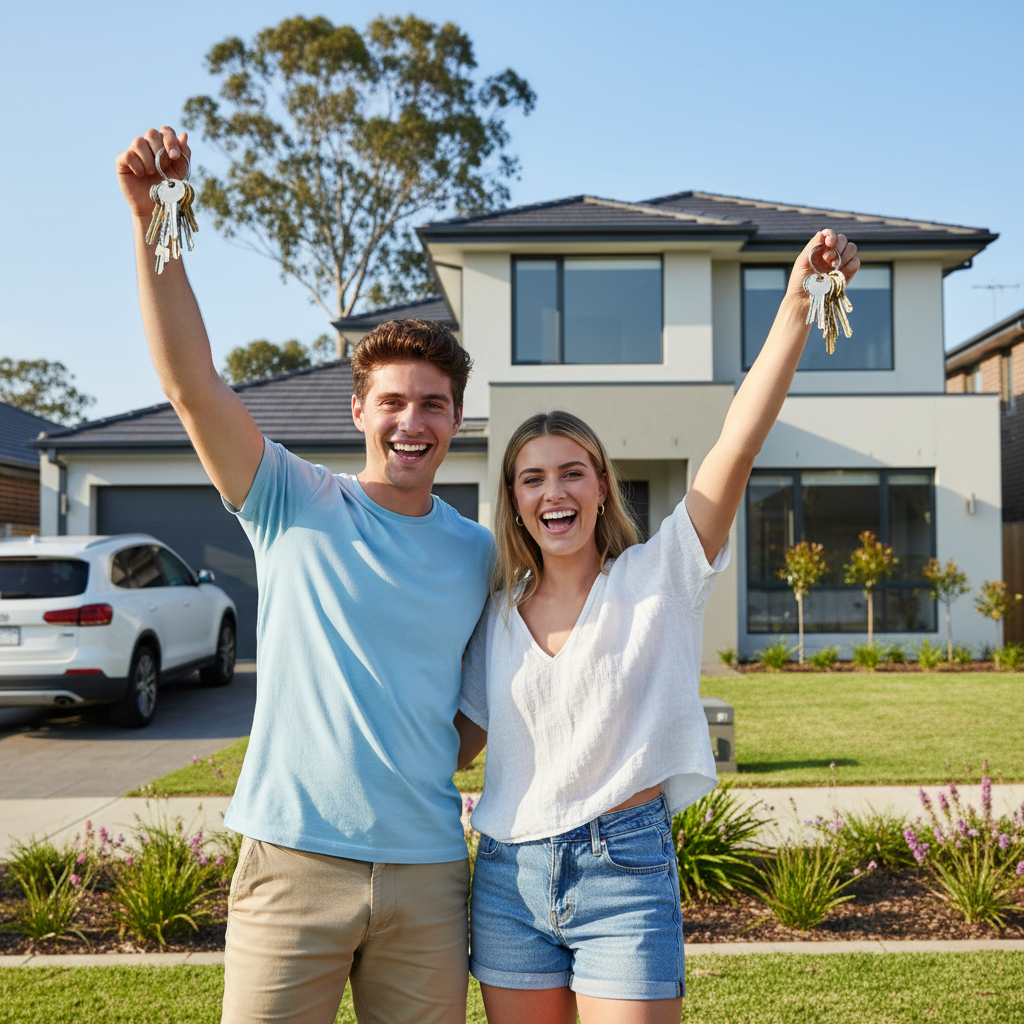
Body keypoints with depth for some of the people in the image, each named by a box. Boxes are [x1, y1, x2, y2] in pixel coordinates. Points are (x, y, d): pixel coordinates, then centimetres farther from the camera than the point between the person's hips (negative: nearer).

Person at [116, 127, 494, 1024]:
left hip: (427, 869, 3)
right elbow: (192, 384, -14)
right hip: (294, 859, -3)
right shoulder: (296, 505, -1)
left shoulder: (479, 554, 8)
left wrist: (423, 768, 0)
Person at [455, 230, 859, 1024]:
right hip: (509, 876, 4)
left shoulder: (657, 578, -4)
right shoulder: (499, 612, 8)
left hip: (624, 869, -4)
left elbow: (736, 447, -17)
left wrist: (795, 308, -26)